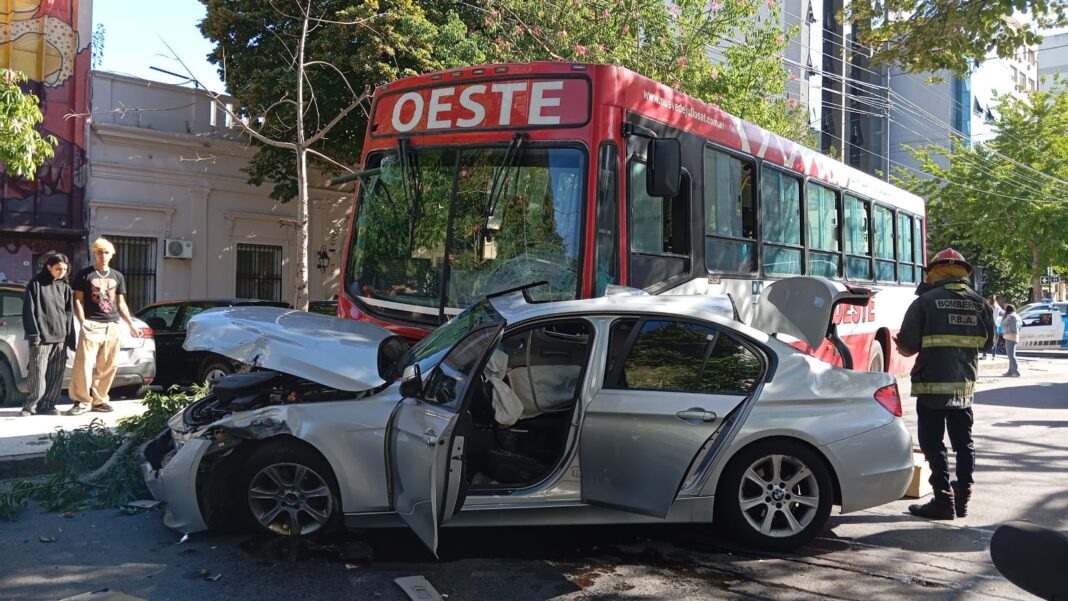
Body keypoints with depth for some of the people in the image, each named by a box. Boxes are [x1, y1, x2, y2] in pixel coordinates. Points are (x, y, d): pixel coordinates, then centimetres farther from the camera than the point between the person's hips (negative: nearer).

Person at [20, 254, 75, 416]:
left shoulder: (65, 287, 14)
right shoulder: (36, 284, 0)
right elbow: (29, 311, -4)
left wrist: (70, 338, 9)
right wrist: (34, 334, -12)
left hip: (60, 338, 5)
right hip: (41, 337, -5)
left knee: (56, 376, 3)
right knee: (38, 374, -8)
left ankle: (47, 405, 11)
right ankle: (31, 405, 3)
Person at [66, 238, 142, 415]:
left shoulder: (117, 276, 17)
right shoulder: (84, 274, 6)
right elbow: (78, 301, 2)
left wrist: (131, 325, 14)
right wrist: (83, 323, -8)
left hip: (112, 326, 4)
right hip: (92, 325, -4)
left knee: (107, 366, 3)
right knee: (84, 364, -10)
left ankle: (98, 400, 12)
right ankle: (82, 401, -3)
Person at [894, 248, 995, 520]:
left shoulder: (925, 302, -11)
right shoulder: (980, 305, 4)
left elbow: (907, 346, -12)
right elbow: (987, 342, 16)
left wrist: (901, 346, 11)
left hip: (932, 385, -5)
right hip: (965, 385, 5)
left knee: (933, 444, 2)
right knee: (963, 443, 16)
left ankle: (944, 502, 3)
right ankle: (962, 500, 21)